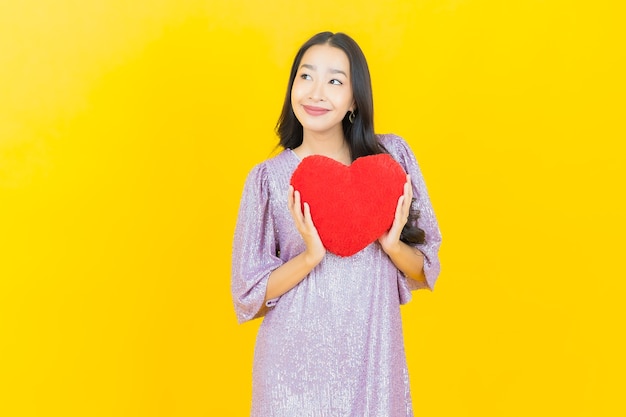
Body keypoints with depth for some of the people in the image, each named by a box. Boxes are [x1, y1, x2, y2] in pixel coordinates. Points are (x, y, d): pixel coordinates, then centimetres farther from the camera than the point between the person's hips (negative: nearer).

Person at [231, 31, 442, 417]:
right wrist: (311, 256, -18)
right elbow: (250, 294, -4)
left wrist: (392, 245, -17)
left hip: (373, 359, 1)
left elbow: (424, 273, 3)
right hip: (295, 363, -1)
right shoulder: (269, 177, -5)